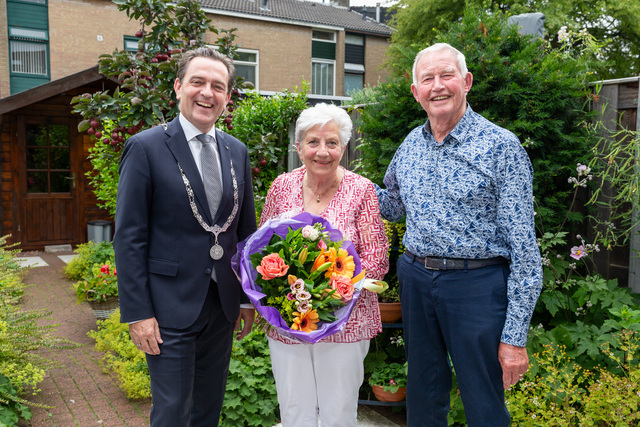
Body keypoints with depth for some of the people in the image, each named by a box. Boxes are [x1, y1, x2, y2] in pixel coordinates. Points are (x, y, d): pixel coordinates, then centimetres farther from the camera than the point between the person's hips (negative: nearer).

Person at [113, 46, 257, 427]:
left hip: (223, 304, 5)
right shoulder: (145, 147, -8)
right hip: (171, 306, -5)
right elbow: (129, 237, -10)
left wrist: (248, 298, 10)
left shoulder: (236, 151, 7)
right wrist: (137, 312, -12)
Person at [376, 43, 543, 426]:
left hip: (476, 285, -5)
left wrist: (515, 335, -14)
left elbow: (523, 246, -12)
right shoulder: (411, 145, 7)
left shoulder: (501, 146, -11)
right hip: (415, 280, 5)